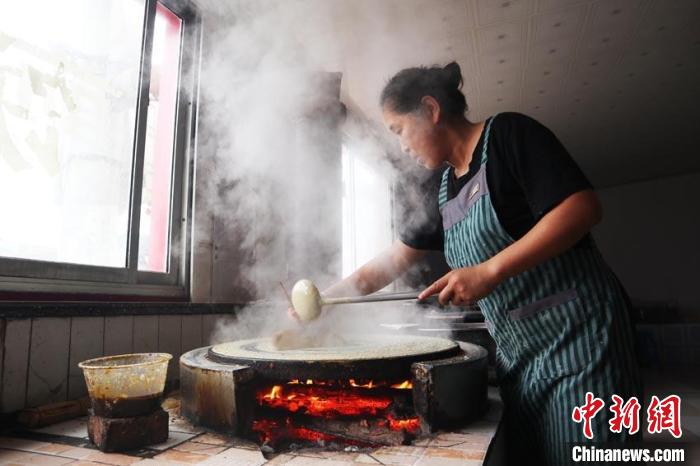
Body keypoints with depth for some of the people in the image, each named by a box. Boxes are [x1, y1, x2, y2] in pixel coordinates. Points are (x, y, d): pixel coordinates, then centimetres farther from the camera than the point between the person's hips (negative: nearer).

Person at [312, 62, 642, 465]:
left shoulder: (508, 134, -8)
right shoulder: (445, 190, 13)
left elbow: (584, 207, -18)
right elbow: (396, 258, 17)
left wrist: (490, 272, -25)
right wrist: (327, 297, 15)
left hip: (577, 336, -7)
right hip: (517, 353, 7)